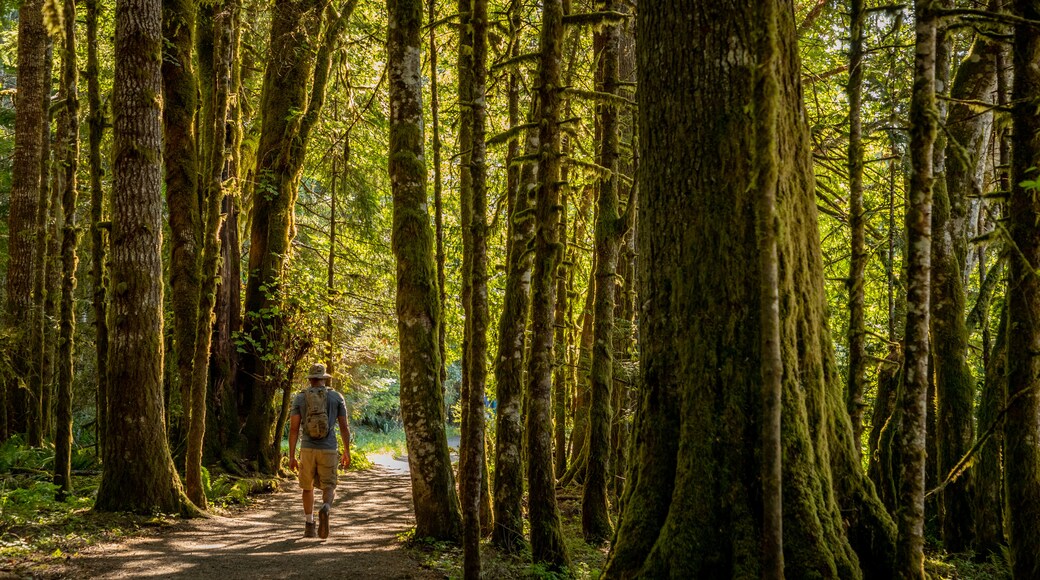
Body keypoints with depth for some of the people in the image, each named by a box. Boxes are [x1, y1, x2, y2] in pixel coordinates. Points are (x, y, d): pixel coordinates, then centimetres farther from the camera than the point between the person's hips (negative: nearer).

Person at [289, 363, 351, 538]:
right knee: (329, 489, 4)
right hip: (329, 451, -1)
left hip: (307, 450, 1)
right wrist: (347, 453, 10)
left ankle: (310, 526, 16)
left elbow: (293, 428, -1)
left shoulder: (300, 397, 4)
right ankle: (325, 509, -30)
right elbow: (344, 427, 2)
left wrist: (291, 456, 2)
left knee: (308, 487, 20)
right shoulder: (337, 397, 3)